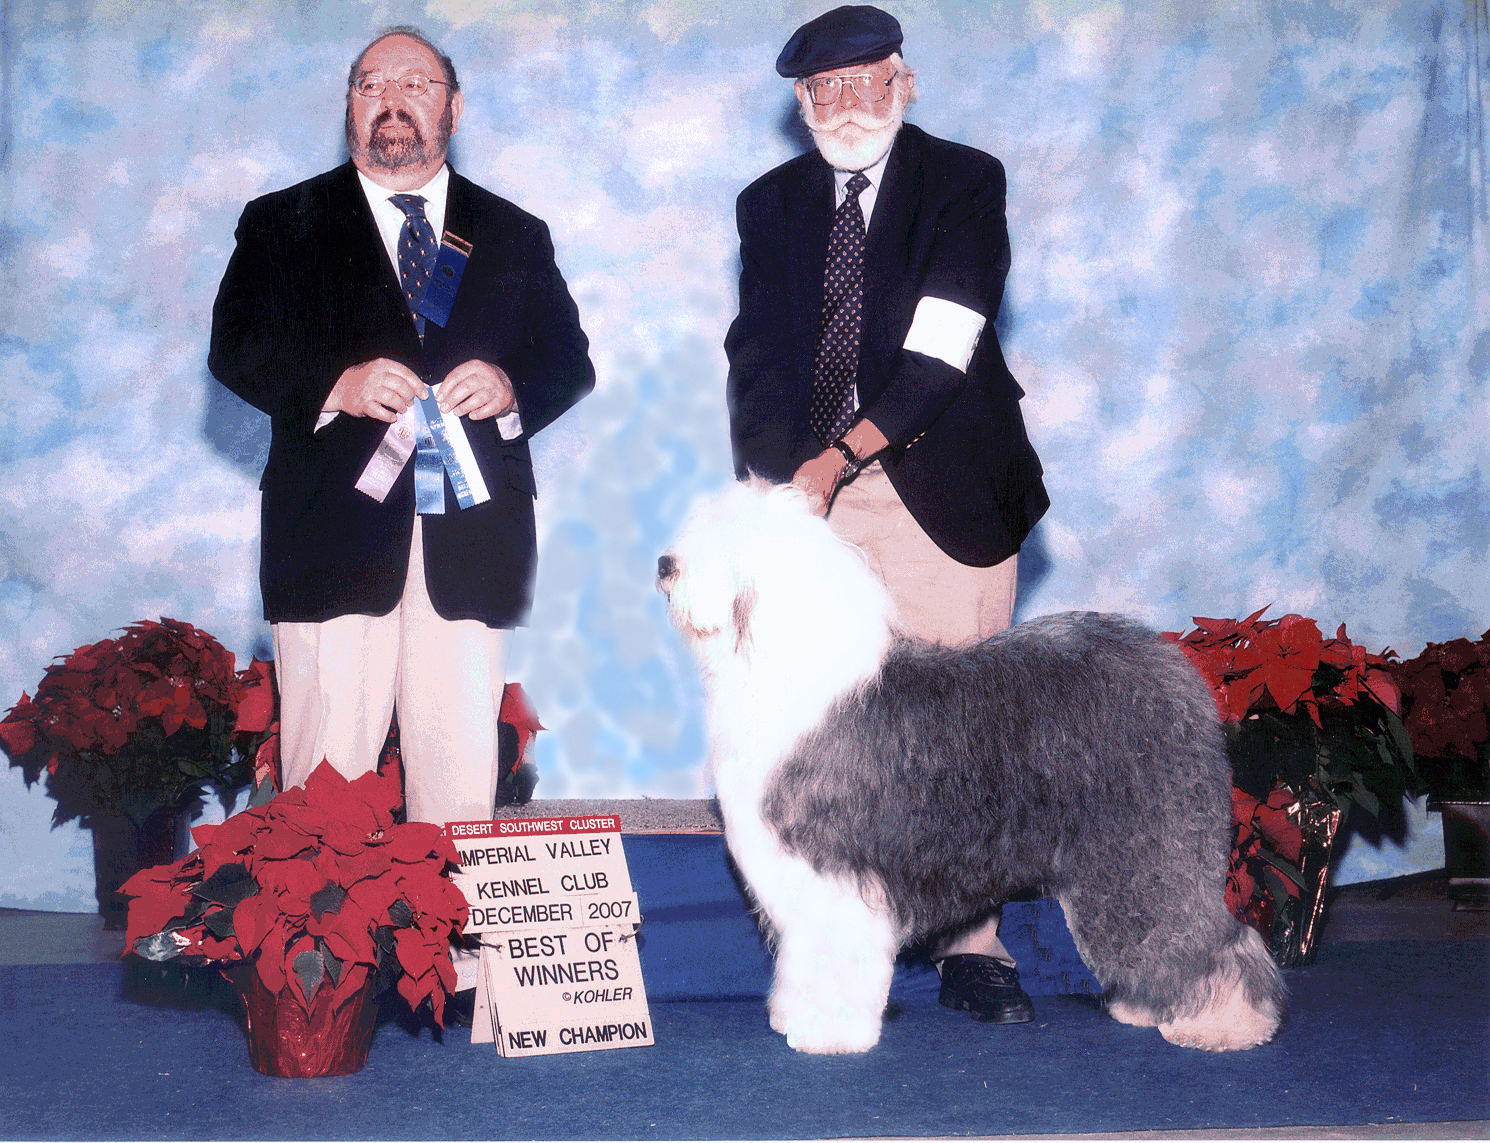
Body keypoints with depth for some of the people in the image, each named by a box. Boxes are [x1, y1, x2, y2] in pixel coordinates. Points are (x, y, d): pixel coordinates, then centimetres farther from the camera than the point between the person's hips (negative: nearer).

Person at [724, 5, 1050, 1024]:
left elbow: (939, 350, -9)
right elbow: (757, 355, 7)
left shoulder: (965, 182, 2)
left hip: (938, 490, -2)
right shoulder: (771, 204, 15)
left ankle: (971, 949, 6)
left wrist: (840, 456, -15)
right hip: (809, 490, 3)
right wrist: (783, 472, -9)